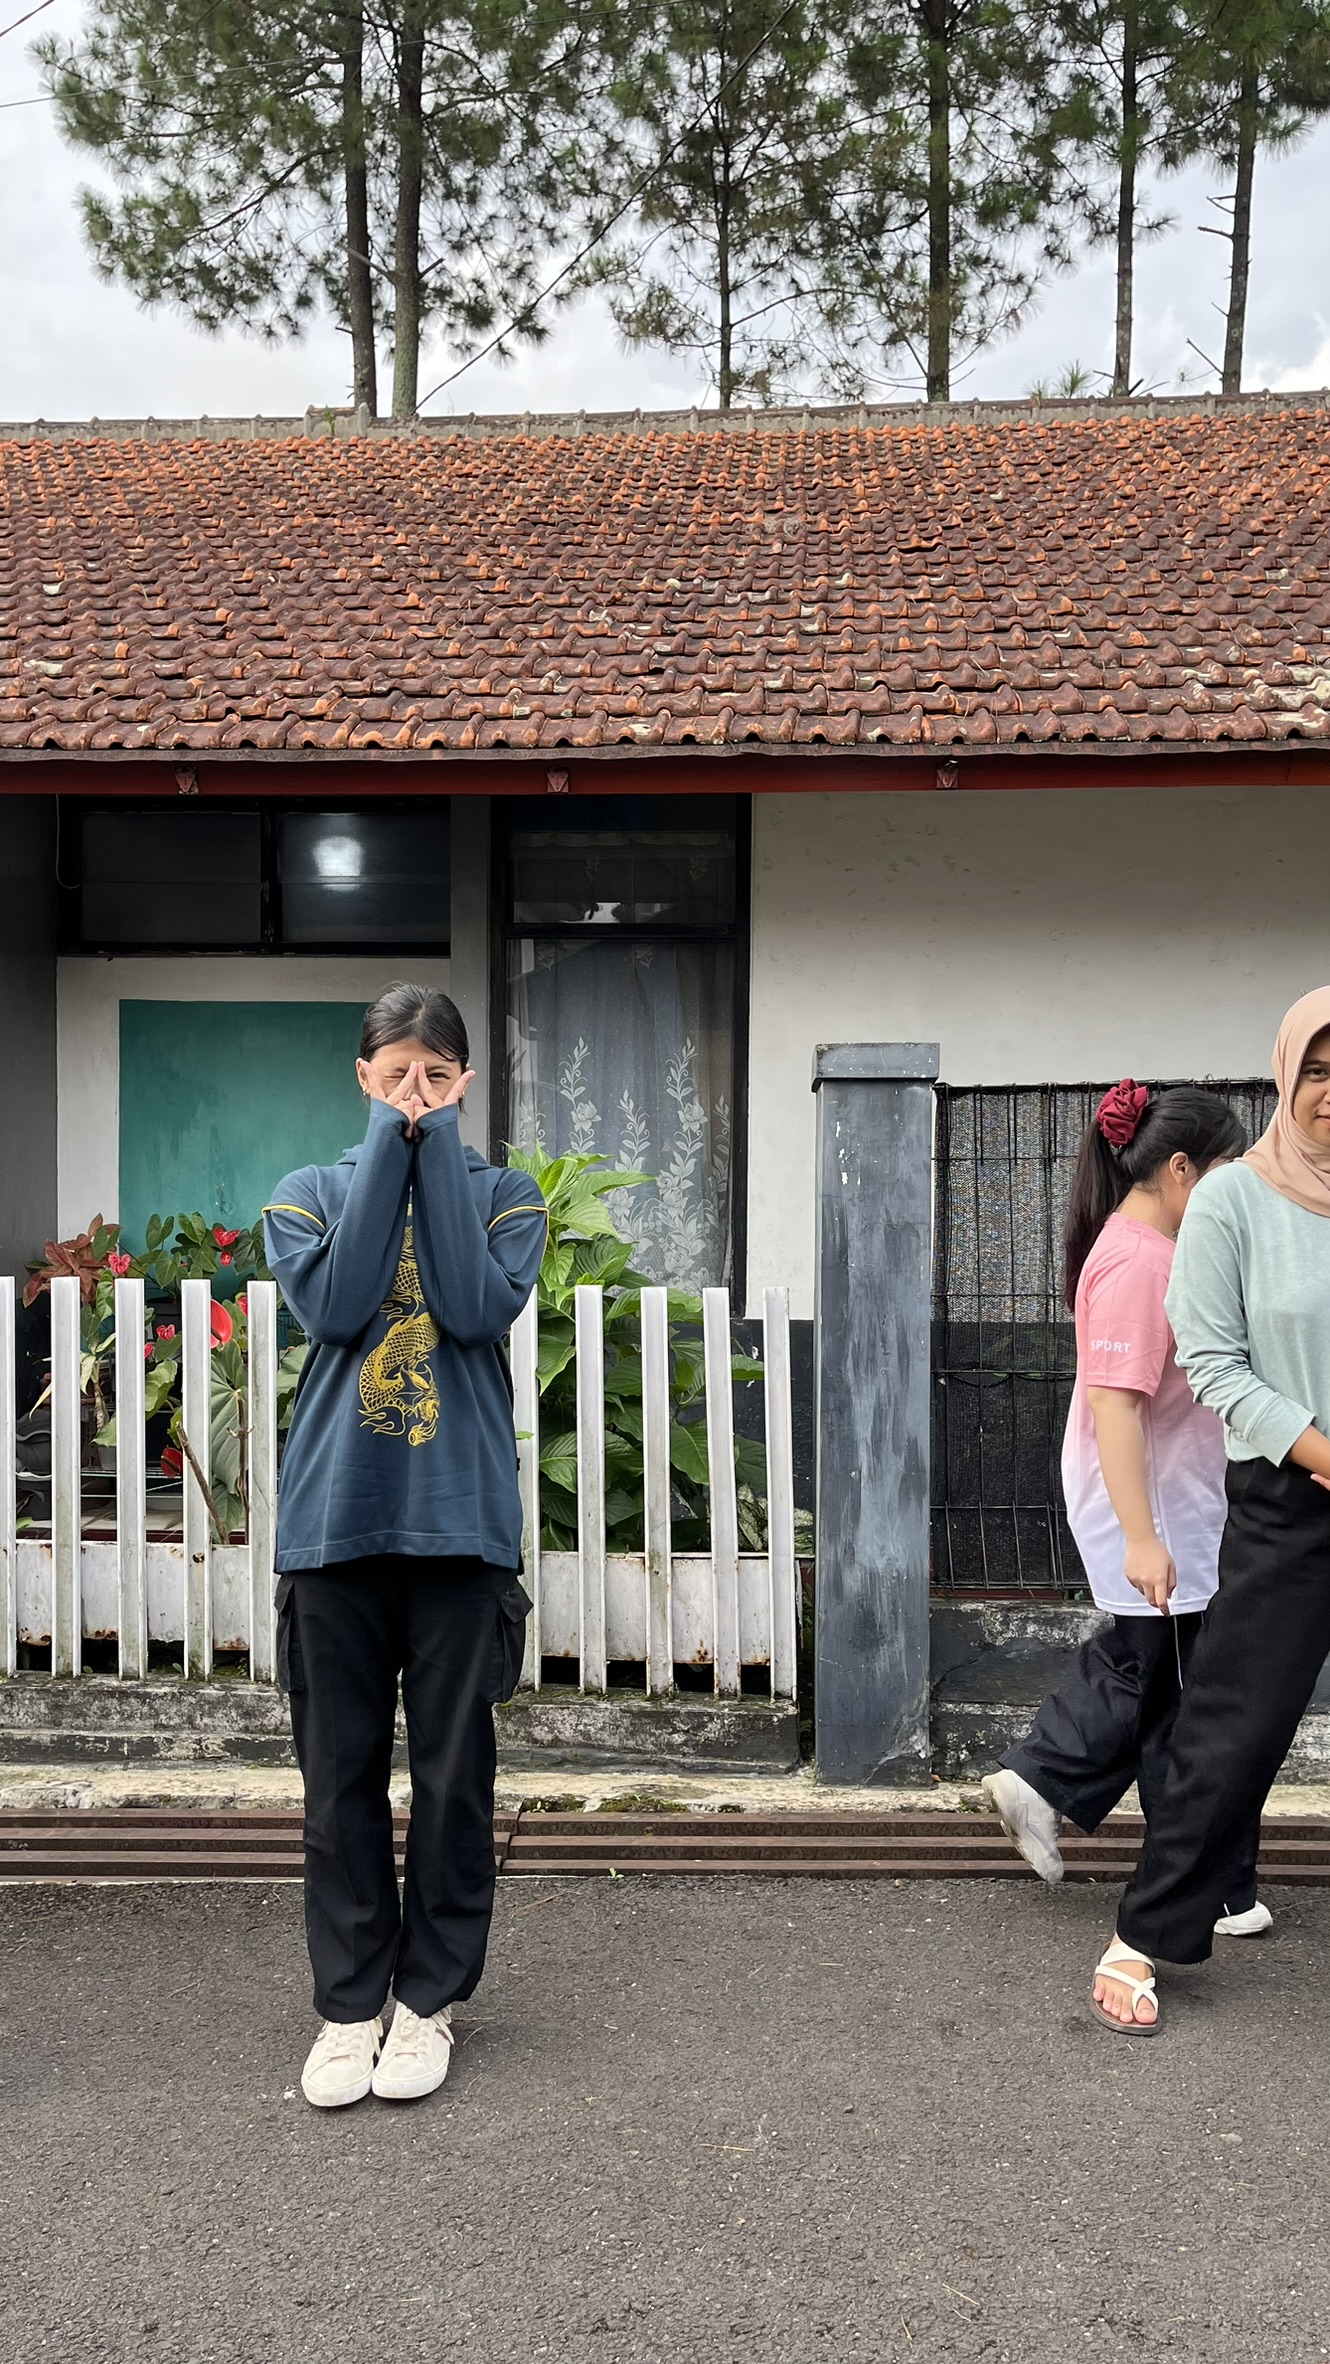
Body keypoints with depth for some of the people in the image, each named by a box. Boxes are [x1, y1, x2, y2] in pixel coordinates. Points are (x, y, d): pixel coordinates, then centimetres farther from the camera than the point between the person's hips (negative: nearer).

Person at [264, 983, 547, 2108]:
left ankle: (431, 1996, 21)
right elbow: (335, 1304, -11)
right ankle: (350, 2003, 20)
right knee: (342, 1774, 7)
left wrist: (438, 1146, -9)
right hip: (334, 1514, 1)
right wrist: (391, 1144, -8)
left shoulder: (503, 1194, 7)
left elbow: (480, 1308, -12)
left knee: (454, 1772, 5)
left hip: (460, 1517, -1)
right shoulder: (309, 1193, 9)